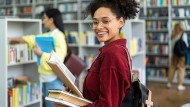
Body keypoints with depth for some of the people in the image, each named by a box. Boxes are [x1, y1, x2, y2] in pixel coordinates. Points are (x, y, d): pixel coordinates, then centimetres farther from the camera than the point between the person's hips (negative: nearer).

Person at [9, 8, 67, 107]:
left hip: (54, 79, -8)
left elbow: (58, 57, -22)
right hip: (46, 77, 8)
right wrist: (13, 39, 29)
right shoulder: (47, 35, 13)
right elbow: (32, 39, 24)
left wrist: (41, 53, -15)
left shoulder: (58, 36, -12)